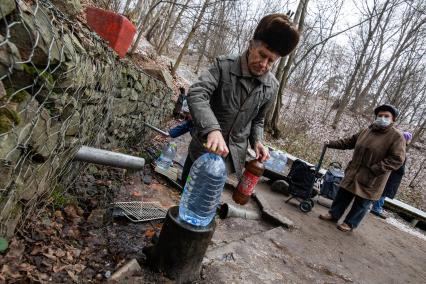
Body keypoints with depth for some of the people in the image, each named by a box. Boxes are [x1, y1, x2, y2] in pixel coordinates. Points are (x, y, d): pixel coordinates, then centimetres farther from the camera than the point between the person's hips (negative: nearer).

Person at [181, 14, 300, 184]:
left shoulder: (271, 87, 1)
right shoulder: (224, 66, -12)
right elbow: (196, 94, -27)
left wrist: (257, 141, -6)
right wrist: (212, 129, -43)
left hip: (233, 156, 2)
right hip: (204, 148, -2)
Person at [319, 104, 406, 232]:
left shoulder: (397, 136, -12)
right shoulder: (367, 131, 7)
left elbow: (397, 159, -18)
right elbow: (350, 141, 18)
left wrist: (374, 169, -23)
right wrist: (332, 144, 14)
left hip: (371, 178, -5)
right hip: (354, 172, 6)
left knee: (362, 202, 7)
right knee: (343, 194, 14)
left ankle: (350, 223, 24)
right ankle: (334, 214, 30)